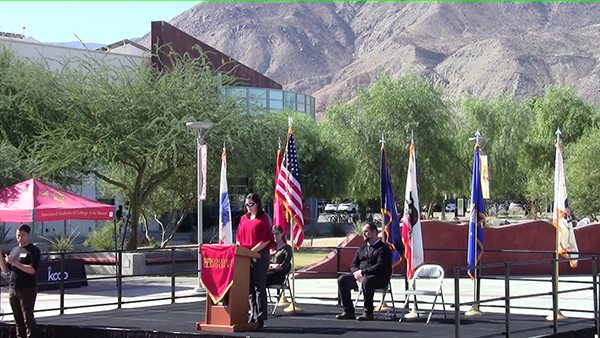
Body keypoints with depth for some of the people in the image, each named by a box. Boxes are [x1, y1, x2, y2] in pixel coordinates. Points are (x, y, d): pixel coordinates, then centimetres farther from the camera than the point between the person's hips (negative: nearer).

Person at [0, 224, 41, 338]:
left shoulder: (33, 250, -6)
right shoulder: (14, 250, 15)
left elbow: (31, 270, -18)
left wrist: (14, 262, -21)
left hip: (27, 290, -6)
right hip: (13, 289, 6)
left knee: (28, 318, -8)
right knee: (18, 319, 8)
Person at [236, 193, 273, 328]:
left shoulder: (263, 218, -4)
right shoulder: (244, 219, 15)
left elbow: (266, 240, -11)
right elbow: (239, 238, 18)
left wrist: (252, 251, -16)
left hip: (260, 255, -6)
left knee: (259, 287, -4)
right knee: (249, 288, 8)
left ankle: (260, 318, -1)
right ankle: (253, 315, 15)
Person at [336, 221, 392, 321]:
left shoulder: (383, 248, -3)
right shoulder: (362, 248, 22)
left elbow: (380, 266, -16)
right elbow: (353, 265, 18)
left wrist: (362, 272, -18)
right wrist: (357, 272, -7)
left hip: (379, 278, -7)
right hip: (360, 276, 7)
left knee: (366, 282, -39)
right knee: (342, 280, -12)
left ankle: (368, 313, -28)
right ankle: (348, 311, -10)